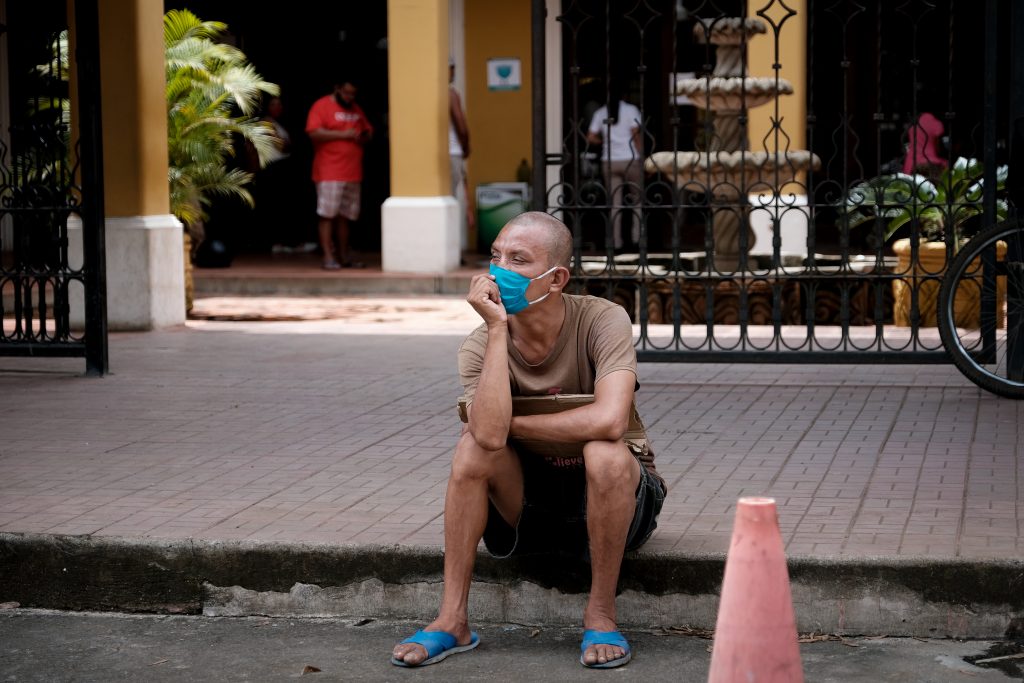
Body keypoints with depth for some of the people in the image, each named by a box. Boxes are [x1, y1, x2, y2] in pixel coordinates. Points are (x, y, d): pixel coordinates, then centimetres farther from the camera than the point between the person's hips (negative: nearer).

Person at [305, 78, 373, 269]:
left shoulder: (356, 109, 19)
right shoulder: (322, 106, -3)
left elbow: (368, 130, 28)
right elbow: (314, 132, -15)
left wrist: (364, 137, 3)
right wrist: (343, 134, -16)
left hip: (352, 173, 7)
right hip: (329, 173, -6)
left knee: (344, 217, 8)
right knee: (327, 215, -7)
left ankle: (343, 257, 12)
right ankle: (328, 257, -6)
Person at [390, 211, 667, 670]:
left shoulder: (602, 320, -19)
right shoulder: (480, 347, -12)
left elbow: (608, 421, -35)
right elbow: (491, 434, -32)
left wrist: (511, 423, -22)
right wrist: (497, 327, -30)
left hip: (608, 498, -2)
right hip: (527, 507, 3)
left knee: (604, 452, -34)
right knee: (473, 443, -24)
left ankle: (601, 616, -15)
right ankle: (452, 621, -18)